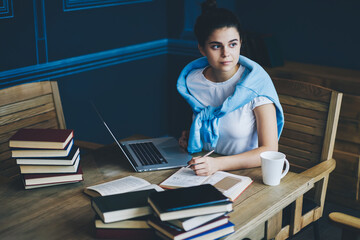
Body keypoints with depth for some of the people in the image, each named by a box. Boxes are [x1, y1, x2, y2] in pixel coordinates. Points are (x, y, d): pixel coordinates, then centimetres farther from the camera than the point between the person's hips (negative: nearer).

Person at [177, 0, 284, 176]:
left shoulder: (256, 83, -11)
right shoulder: (192, 80, 3)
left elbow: (269, 151, -16)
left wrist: (218, 164, -26)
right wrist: (190, 135, 3)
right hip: (204, 171, 4)